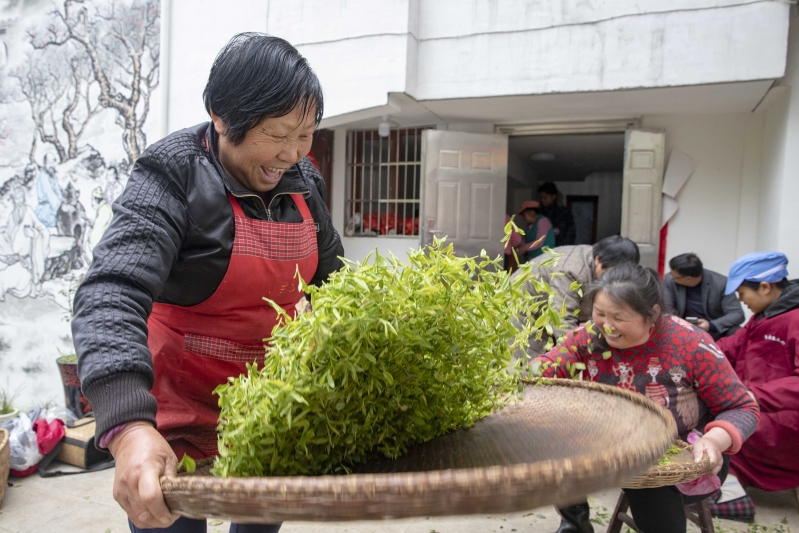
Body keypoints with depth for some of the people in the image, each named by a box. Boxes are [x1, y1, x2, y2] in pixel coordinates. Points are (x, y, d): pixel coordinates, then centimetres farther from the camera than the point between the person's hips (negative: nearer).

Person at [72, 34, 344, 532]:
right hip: (180, 404, -5)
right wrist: (129, 425, -48)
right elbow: (112, 295, -34)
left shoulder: (303, 182, -2)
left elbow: (332, 278, 10)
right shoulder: (172, 177, -20)